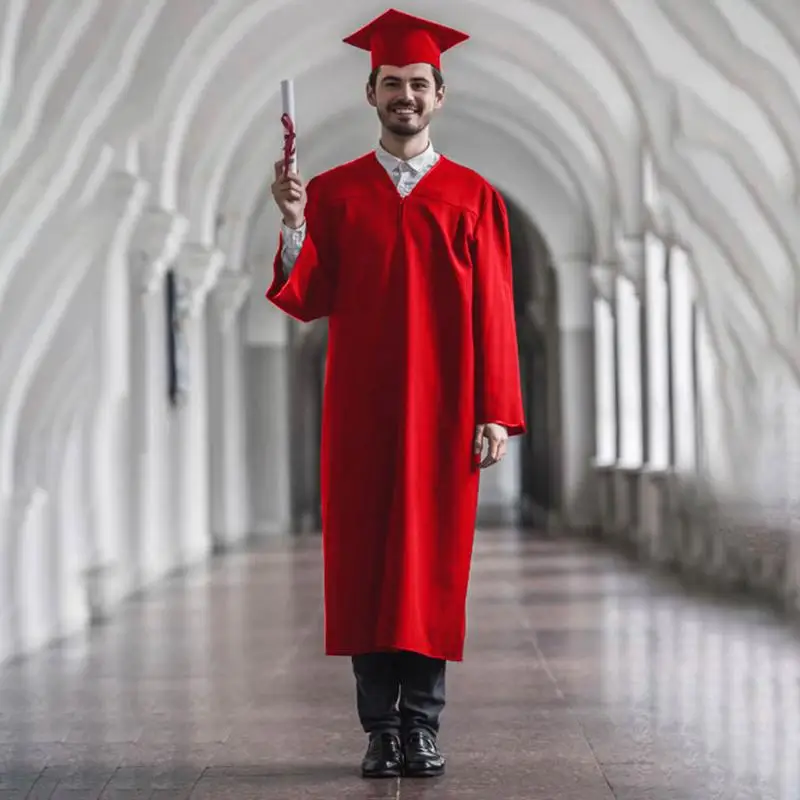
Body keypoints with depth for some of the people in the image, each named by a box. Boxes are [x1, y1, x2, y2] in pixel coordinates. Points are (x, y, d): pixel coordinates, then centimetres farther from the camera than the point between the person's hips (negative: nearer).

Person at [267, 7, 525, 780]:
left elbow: (494, 312, 2)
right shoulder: (332, 193, 8)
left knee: (432, 560, -1)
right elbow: (308, 301, -1)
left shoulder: (473, 197, 6)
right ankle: (381, 727, 8)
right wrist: (293, 225, -18)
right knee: (364, 560, 0)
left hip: (442, 407, -1)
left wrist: (496, 413, -5)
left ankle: (422, 726, 7)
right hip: (361, 406, 1)